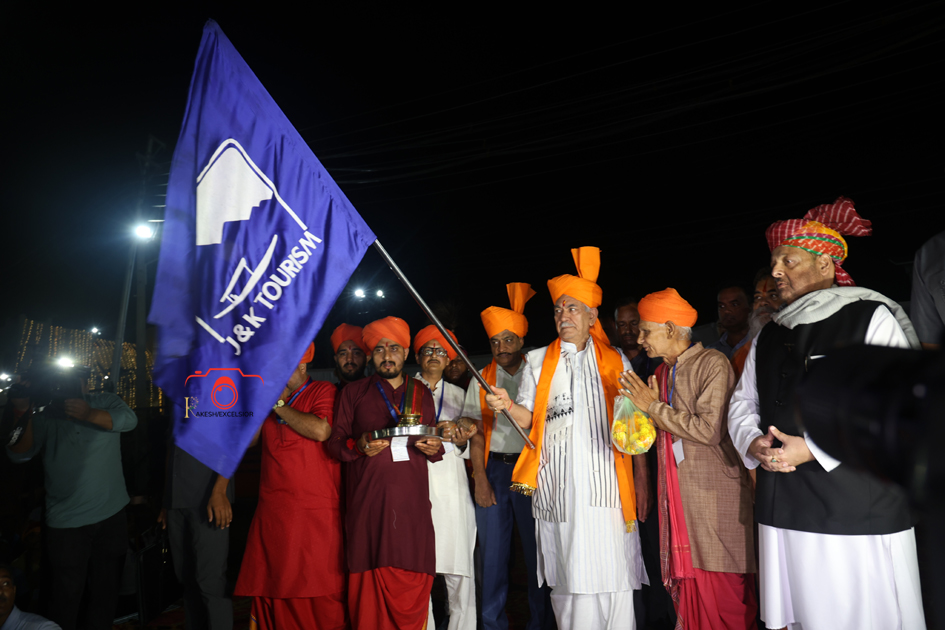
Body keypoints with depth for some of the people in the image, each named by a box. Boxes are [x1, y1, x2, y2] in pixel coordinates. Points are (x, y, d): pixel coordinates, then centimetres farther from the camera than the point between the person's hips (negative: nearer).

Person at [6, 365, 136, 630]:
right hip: (65, 523, 0)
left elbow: (129, 419, -19)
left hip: (111, 515, 0)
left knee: (105, 588, 14)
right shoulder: (45, 417, 3)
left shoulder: (105, 402, 0)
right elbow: (20, 454, -5)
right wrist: (22, 414, -18)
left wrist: (90, 414, -34)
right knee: (66, 592, 7)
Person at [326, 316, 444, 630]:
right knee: (368, 581, -4)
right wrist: (358, 446, -12)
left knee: (412, 584, -3)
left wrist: (435, 448, 0)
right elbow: (334, 442, 8)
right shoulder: (353, 393, 10)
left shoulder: (422, 394, 17)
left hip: (412, 502, 2)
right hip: (367, 502, -1)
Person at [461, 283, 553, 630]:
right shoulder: (481, 380, 9)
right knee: (493, 550, 6)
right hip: (493, 470, 2)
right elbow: (476, 434, 6)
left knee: (536, 549, 3)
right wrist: (481, 480, -1)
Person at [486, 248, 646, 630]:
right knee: (569, 576, 0)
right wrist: (508, 405, -12)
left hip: (605, 484, 0)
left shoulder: (615, 362, 11)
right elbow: (528, 418, 7)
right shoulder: (538, 361, 13)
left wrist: (639, 484, -2)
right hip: (557, 483, 0)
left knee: (612, 576, -1)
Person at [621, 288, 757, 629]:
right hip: (676, 496, 7)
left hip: (714, 495, -6)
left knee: (721, 593, -1)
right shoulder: (662, 372, 15)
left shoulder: (713, 363, -8)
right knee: (685, 586, 9)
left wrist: (654, 407, -13)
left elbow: (709, 430, -18)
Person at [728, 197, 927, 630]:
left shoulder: (872, 317, -3)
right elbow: (743, 403, 16)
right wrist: (753, 444, -5)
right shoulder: (769, 335, 15)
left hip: (859, 512, -5)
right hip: (782, 512, 5)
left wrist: (813, 448, -18)